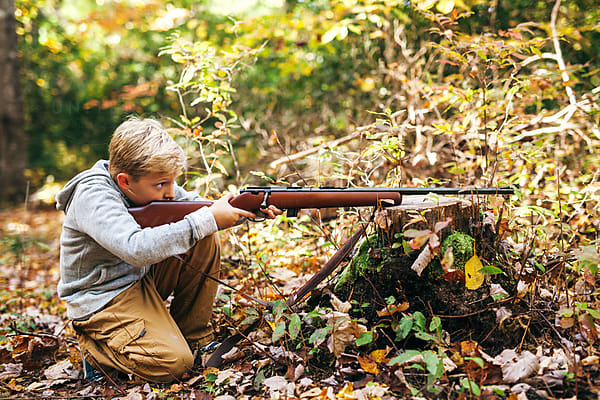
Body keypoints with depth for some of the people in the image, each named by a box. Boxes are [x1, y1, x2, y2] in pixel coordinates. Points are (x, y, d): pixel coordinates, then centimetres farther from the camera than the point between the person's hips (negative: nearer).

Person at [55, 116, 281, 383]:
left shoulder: (149, 181, -4)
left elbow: (198, 207, 0)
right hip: (102, 301, -8)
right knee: (173, 363, -23)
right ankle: (96, 348, 4)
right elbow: (137, 249, -40)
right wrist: (208, 220, -37)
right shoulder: (92, 197, -27)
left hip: (142, 278, 8)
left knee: (205, 242, -8)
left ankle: (194, 339, 2)